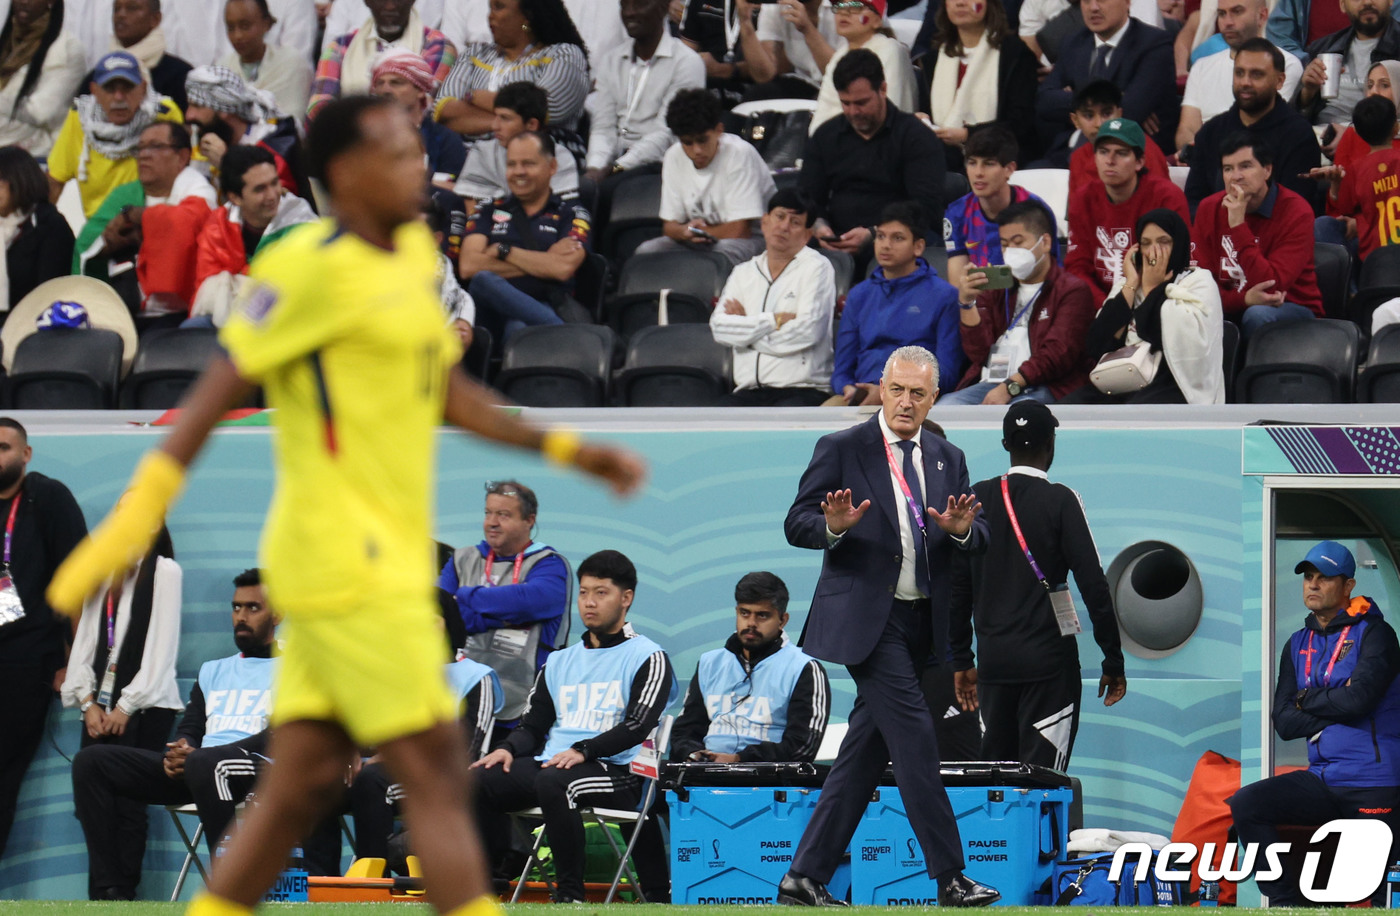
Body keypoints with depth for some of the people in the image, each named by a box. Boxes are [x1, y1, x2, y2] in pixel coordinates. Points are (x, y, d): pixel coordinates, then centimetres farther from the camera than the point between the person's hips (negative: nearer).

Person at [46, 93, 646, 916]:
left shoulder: (412, 254, 15)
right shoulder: (313, 268, -12)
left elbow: (448, 394, 24)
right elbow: (223, 386, -13)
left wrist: (566, 451, 22)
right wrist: (140, 512, -16)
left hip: (386, 562, 9)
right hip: (349, 567, -9)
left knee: (303, 785, 8)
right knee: (436, 775, -9)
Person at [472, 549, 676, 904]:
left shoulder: (648, 658, 4)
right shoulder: (559, 662, 25)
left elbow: (638, 726, -9)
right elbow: (533, 725, 21)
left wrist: (583, 751, -22)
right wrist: (508, 749, -2)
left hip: (616, 769, -6)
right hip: (548, 762, 6)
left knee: (552, 781, -38)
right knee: (479, 780, -17)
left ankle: (570, 893, -32)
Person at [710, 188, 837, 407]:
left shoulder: (816, 268, 6)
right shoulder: (743, 273, 20)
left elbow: (807, 332, -8)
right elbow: (719, 327, 4)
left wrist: (745, 330, 1)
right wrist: (774, 321, -6)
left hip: (802, 391, -4)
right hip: (748, 392, 4)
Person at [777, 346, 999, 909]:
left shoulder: (948, 459, 13)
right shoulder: (841, 451, -2)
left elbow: (980, 541, 10)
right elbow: (797, 526, -4)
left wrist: (962, 529, -13)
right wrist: (835, 526, -25)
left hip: (919, 623, 6)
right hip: (867, 618, -6)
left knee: (866, 750, 7)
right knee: (914, 737, -12)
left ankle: (807, 875, 12)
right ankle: (949, 878, -9)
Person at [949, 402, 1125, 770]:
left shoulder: (976, 500, 6)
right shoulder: (1060, 500, -7)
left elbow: (956, 587, 10)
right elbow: (1093, 584, -10)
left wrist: (962, 660, 17)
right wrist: (1113, 661, -4)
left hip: (993, 658, 5)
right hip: (1047, 657, -5)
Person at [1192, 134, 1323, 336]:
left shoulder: (1296, 212, -13)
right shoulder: (1209, 209, 1)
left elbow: (1271, 285, -22)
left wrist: (1238, 225, -25)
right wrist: (1245, 298, -24)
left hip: (1293, 309, -3)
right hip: (1233, 309, 3)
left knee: (1257, 315, -37)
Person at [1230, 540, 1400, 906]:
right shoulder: (1298, 646, 15)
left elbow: (1359, 698, -19)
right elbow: (1284, 723, 6)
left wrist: (1308, 699, -2)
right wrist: (1335, 704, -7)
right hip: (1323, 780, 6)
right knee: (1245, 805, -14)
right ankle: (1286, 903, -11)